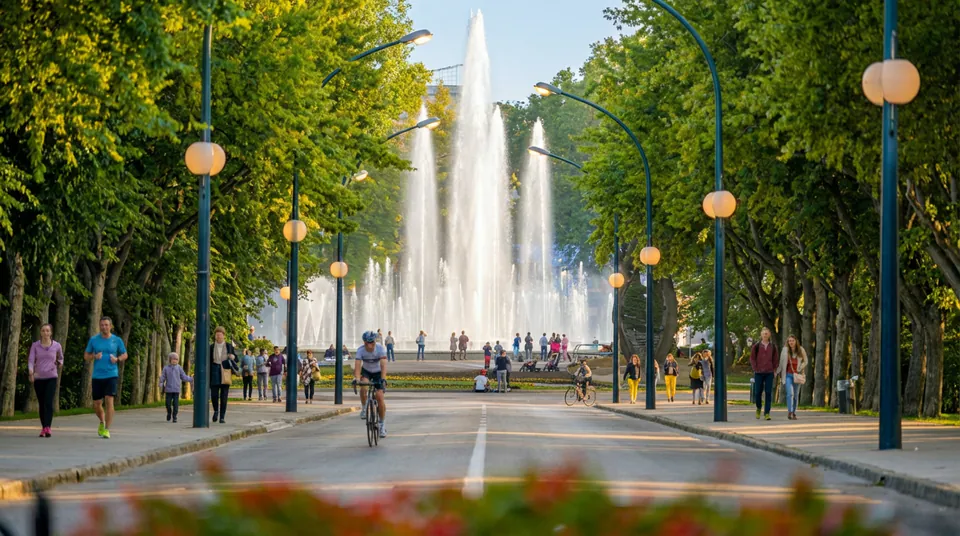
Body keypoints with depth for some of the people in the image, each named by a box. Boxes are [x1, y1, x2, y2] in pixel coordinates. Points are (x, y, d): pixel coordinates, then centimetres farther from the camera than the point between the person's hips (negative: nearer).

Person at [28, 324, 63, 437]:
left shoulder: (56, 345, 2)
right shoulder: (35, 345, 2)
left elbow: (60, 357, 24)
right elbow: (31, 360, -9)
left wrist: (60, 364, 7)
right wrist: (31, 372, -25)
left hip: (51, 378, -2)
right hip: (38, 378, 2)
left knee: (48, 403, -18)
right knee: (41, 404, 7)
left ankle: (47, 428, -26)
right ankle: (43, 428, 19)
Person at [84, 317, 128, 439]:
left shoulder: (117, 340, 2)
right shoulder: (93, 340, 4)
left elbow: (125, 355, 13)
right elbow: (86, 356, 11)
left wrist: (117, 359, -9)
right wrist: (94, 357, -11)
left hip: (111, 375, -2)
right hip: (97, 376, 2)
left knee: (109, 401, -15)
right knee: (97, 404, 7)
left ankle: (106, 429, -9)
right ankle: (102, 422, 37)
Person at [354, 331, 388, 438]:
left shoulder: (380, 349, -29)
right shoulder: (360, 350, -26)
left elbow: (383, 365, -38)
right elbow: (357, 365, -35)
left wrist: (383, 379, -53)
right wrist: (356, 378, -51)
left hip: (377, 372, -1)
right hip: (366, 371, 1)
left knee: (379, 396, -14)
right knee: (363, 388, -31)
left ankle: (383, 424, -2)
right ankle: (364, 408, -4)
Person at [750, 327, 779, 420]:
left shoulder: (773, 346, 6)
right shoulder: (756, 346, 2)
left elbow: (775, 359, 11)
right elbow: (752, 358, 5)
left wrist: (774, 370, 1)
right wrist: (755, 369, -4)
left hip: (769, 373, 1)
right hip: (759, 373, -1)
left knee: (768, 393, -4)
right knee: (758, 392, 3)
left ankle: (767, 413, -2)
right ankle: (758, 408, 27)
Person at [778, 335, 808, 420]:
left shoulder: (801, 350, -1)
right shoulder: (785, 350, -4)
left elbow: (805, 361, 10)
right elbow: (781, 363, 4)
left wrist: (800, 369, -4)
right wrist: (778, 372, 6)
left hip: (797, 375, 2)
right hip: (788, 375, -2)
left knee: (795, 395, 8)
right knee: (790, 393, -18)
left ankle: (794, 413, 18)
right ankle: (789, 412, -17)